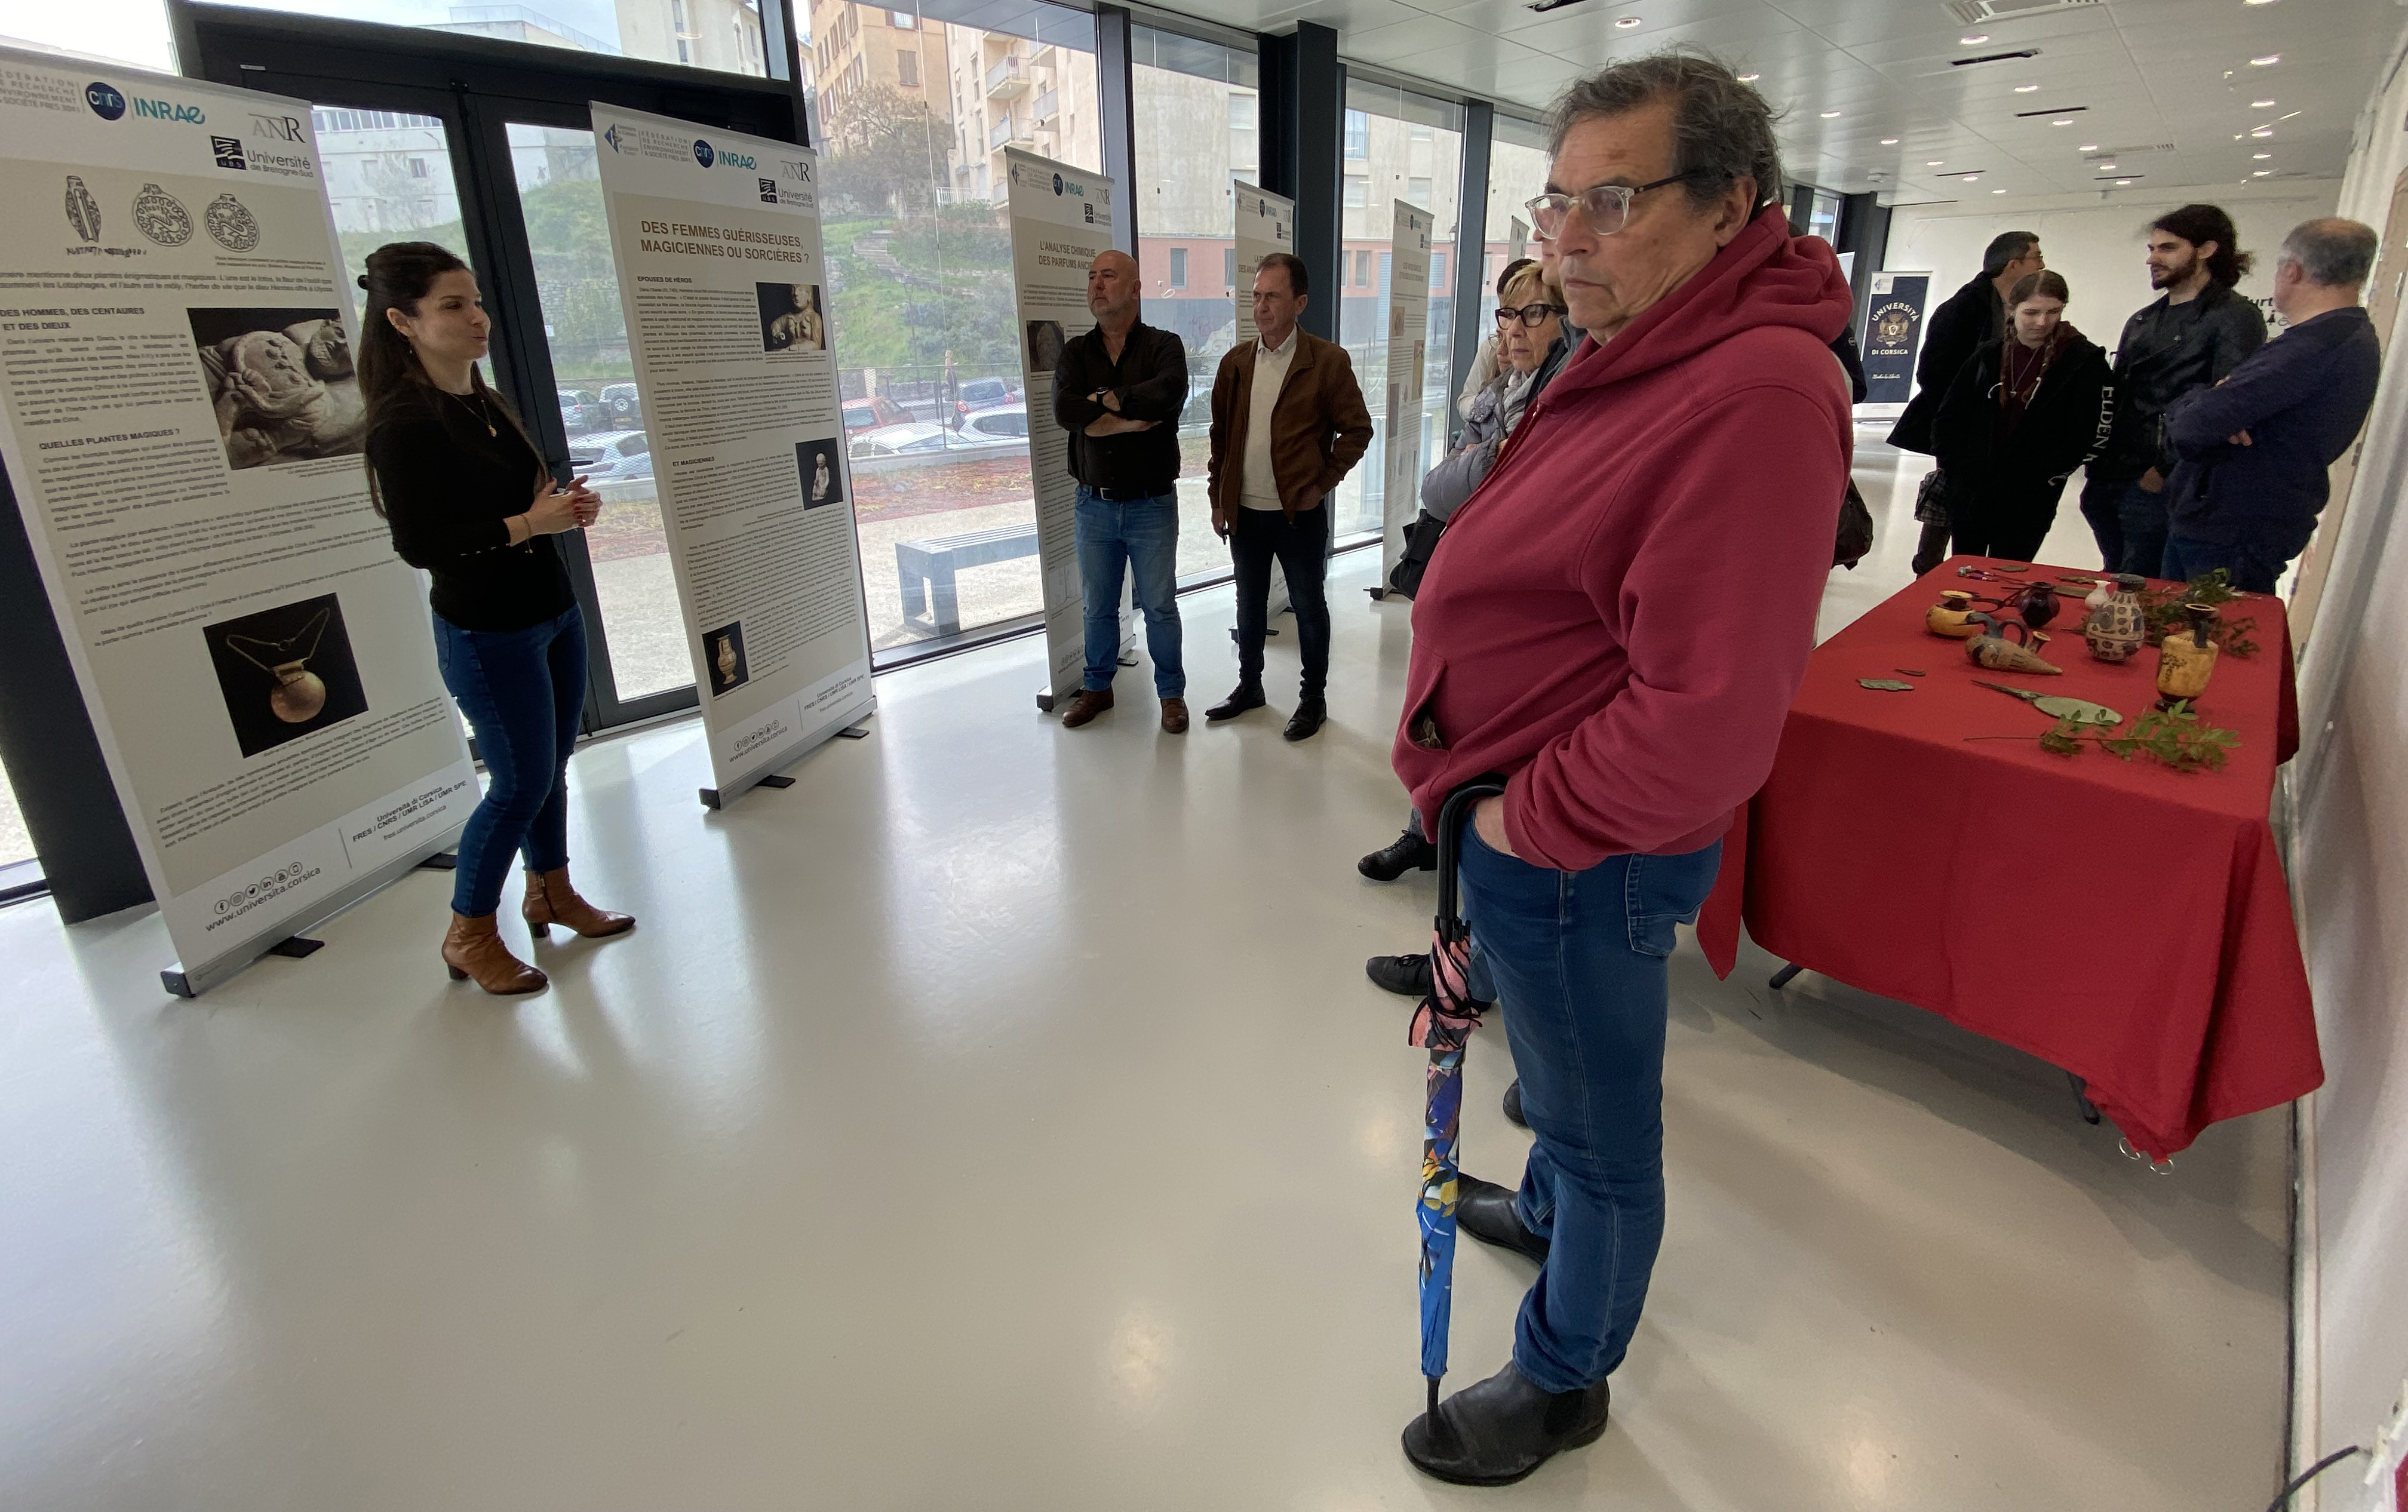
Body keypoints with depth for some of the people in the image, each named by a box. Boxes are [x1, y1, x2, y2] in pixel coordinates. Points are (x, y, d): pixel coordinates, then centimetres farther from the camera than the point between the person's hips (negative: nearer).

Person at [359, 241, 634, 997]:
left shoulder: (486, 402, 10)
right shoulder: (403, 422, -16)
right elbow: (418, 543, -20)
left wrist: (567, 505, -1)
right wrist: (529, 524, -23)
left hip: (553, 611, 8)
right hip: (487, 633, -8)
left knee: (552, 764, 15)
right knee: (520, 783, 0)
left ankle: (551, 892, 34)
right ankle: (469, 935, 19)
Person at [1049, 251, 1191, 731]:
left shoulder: (1164, 346, -5)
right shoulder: (1076, 352, 4)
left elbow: (1169, 394, -27)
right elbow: (1063, 410, -15)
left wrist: (1105, 400, -17)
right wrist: (1133, 419, -20)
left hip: (1151, 506, -3)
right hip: (1094, 505, 3)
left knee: (1160, 607, 7)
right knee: (1098, 606, 15)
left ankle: (1172, 692, 23)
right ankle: (1097, 687, 32)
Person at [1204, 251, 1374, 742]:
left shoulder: (1328, 361, -8)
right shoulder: (1235, 362, 5)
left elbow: (1357, 429, -4)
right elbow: (1220, 436, 11)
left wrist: (1322, 484, -9)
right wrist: (1218, 499, 8)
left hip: (1299, 513, -4)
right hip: (1244, 512, 4)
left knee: (1309, 607, 8)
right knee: (1249, 604, 16)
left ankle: (1313, 698, 22)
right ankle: (1249, 686, 33)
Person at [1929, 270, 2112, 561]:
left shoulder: (2085, 362, -5)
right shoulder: (1990, 356, 5)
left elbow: (2090, 436, -8)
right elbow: (1948, 417, 9)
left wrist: (2040, 479, -10)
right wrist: (1957, 468, 0)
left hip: (2028, 504, -3)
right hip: (1968, 496, 4)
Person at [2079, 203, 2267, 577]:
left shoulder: (2235, 317, -5)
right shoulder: (2141, 321, 19)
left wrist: (2165, 470, -16)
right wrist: (2093, 463, 10)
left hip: (2158, 488, -7)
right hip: (2106, 482, 7)